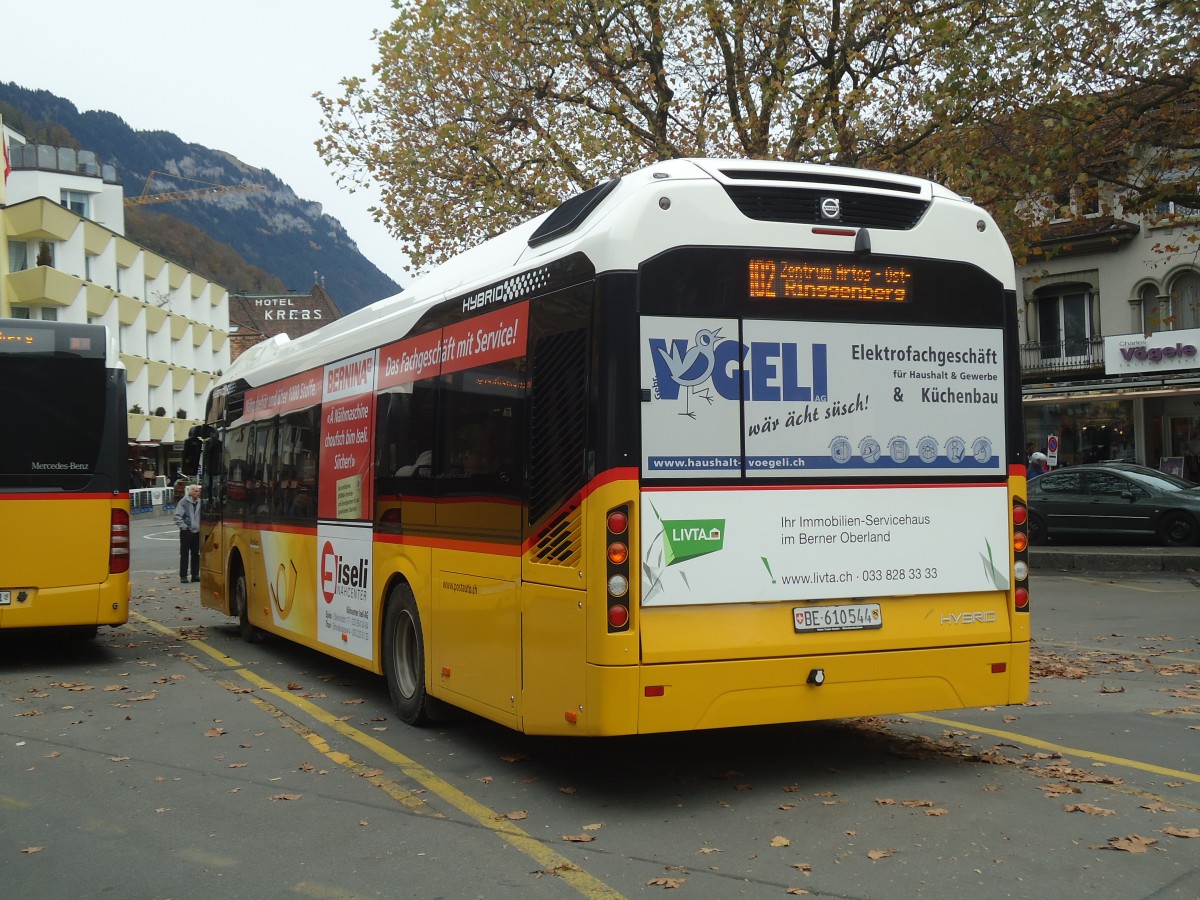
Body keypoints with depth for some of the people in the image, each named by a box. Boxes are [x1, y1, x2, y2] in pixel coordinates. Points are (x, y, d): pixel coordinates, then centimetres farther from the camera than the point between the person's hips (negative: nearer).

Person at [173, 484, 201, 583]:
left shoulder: (199, 502, 7)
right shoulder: (183, 502, -9)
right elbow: (177, 516, -12)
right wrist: (183, 526, -14)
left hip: (197, 532, 5)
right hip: (186, 532, -5)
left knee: (196, 554, 10)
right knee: (184, 554, -2)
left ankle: (195, 575, 17)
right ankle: (183, 576, 2)